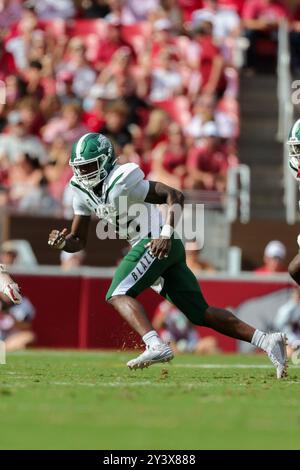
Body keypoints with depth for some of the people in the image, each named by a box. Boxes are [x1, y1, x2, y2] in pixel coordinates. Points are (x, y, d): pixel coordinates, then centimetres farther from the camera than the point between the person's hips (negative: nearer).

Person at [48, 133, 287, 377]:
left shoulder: (122, 182, -14)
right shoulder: (82, 192, 12)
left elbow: (175, 195, -15)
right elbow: (78, 242, 14)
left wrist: (166, 234, -26)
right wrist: (63, 242, -9)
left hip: (157, 243, -9)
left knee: (118, 295, -18)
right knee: (200, 313, 7)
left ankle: (156, 346, -37)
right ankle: (267, 341, 5)